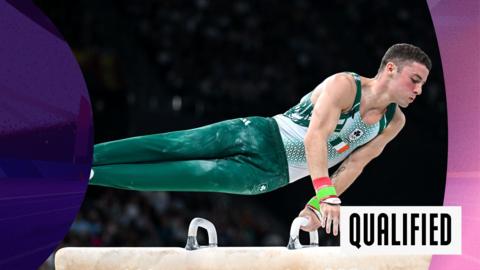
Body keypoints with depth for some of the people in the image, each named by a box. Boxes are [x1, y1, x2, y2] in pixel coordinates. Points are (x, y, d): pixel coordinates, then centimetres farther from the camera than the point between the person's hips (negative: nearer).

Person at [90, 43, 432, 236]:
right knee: (166, 147, -7)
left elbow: (354, 164, 1)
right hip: (260, 136, -3)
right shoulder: (344, 85, -19)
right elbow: (315, 135, -31)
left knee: (191, 174, -6)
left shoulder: (394, 122, 0)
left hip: (268, 172, 3)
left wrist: (319, 204, -12)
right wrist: (326, 193, -43)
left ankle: (89, 175, -5)